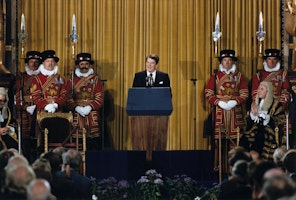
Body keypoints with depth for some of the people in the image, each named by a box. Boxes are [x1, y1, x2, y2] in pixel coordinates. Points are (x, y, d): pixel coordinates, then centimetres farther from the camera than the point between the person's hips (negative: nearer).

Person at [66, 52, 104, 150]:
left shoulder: (96, 79, 9)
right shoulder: (72, 80, 11)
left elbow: (100, 98, 2)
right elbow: (68, 97, 5)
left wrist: (89, 107, -12)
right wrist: (76, 107, -11)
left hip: (92, 115, -1)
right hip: (77, 115, 1)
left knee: (94, 141, -7)